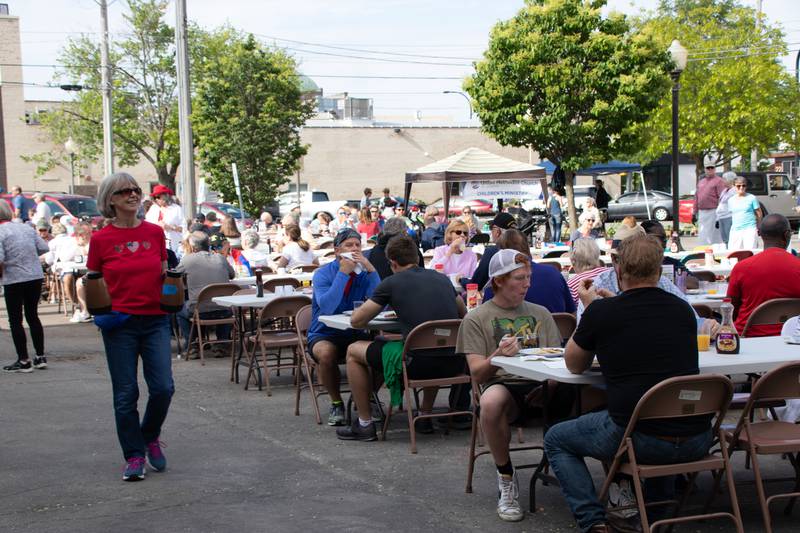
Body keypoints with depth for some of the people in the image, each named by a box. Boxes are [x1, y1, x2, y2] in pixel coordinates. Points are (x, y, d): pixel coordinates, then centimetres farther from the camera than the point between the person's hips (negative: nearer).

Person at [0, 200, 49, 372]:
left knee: (15, 321, 4)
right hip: (36, 276, 6)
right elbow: (44, 248, 4)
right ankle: (40, 357, 18)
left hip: (14, 280, -6)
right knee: (33, 316, 16)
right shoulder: (27, 228, 5)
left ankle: (23, 361, 3)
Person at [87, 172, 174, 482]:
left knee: (163, 387, -4)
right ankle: (134, 456, 15)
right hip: (119, 324, -2)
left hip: (155, 320, 2)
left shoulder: (155, 233, 4)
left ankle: (150, 437, 24)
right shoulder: (101, 239, -3)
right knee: (126, 394, 2)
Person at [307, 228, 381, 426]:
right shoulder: (323, 273, -6)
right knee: (326, 353, -36)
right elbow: (327, 308, -25)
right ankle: (336, 403, -10)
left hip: (355, 334, 3)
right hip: (324, 334, -3)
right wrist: (343, 273, -25)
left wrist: (371, 270, -20)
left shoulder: (364, 273, 2)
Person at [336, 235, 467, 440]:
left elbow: (356, 321, 6)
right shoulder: (441, 278, 16)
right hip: (455, 364, 6)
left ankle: (364, 424, 19)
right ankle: (425, 416, 40)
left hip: (419, 364, -6)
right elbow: (463, 314, 30)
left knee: (354, 351, 16)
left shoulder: (392, 283, 2)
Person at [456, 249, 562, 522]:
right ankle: (506, 478, -15)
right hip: (502, 385, -3)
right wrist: (498, 356, -23)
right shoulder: (476, 319, 9)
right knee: (491, 402, -41)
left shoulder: (540, 314, 22)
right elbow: (477, 373, 0)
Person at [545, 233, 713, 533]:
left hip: (642, 440, -4)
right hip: (697, 442, 5)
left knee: (556, 440, 20)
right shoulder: (683, 309, 6)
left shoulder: (602, 312, -6)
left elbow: (574, 365, 12)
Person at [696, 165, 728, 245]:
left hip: (713, 212, -7)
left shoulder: (719, 181, -4)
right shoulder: (701, 181, 18)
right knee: (702, 237, 11)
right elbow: (696, 197, 21)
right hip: (701, 213, 7)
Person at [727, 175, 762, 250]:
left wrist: (757, 227, 6)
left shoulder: (752, 198, -1)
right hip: (735, 230, 4)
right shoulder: (731, 200, 11)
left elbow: (758, 214, 4)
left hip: (750, 229, -4)